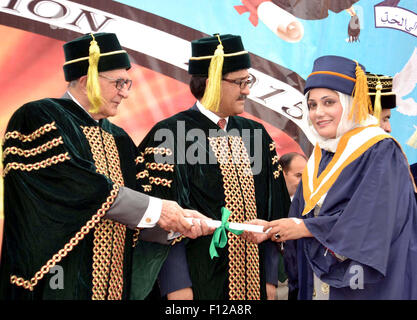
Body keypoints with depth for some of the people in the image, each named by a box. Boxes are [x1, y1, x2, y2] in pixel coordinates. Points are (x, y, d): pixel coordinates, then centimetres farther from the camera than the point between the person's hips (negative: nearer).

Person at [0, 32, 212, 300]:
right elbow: (74, 184, -21)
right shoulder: (39, 118, -7)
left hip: (111, 283, 7)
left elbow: (131, 220, 12)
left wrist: (176, 223, -7)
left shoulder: (119, 140, 14)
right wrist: (154, 209, -18)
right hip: (57, 284, -7)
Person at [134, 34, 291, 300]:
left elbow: (272, 212, 10)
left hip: (252, 283, 5)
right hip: (198, 283, -5)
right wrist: (177, 286, -17)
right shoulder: (170, 135, -9)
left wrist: (271, 278, 5)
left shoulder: (256, 135, 8)